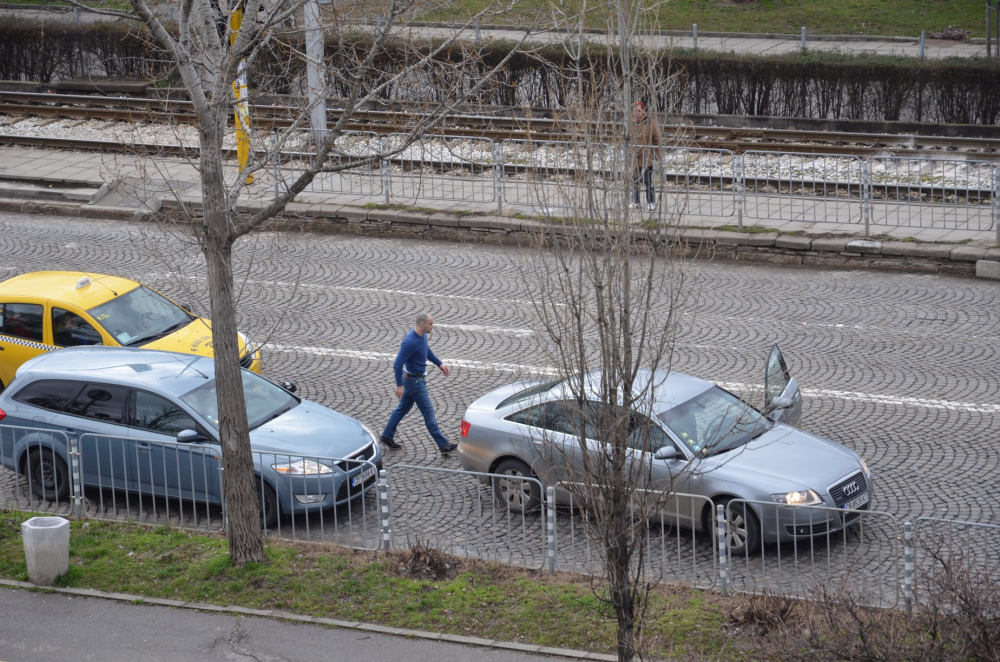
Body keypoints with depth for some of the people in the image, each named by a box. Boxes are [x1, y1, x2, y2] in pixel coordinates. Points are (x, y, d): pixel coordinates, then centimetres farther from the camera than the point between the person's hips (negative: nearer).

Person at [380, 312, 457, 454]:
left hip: (418, 378, 9)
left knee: (403, 408, 20)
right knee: (428, 412, -3)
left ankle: (387, 436, 32)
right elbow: (397, 364, -26)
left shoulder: (422, 335, -1)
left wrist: (440, 364, 14)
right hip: (414, 381, -9)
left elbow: (427, 351, 20)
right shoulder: (410, 342, -29)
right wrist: (399, 385, -24)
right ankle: (443, 445, 2)